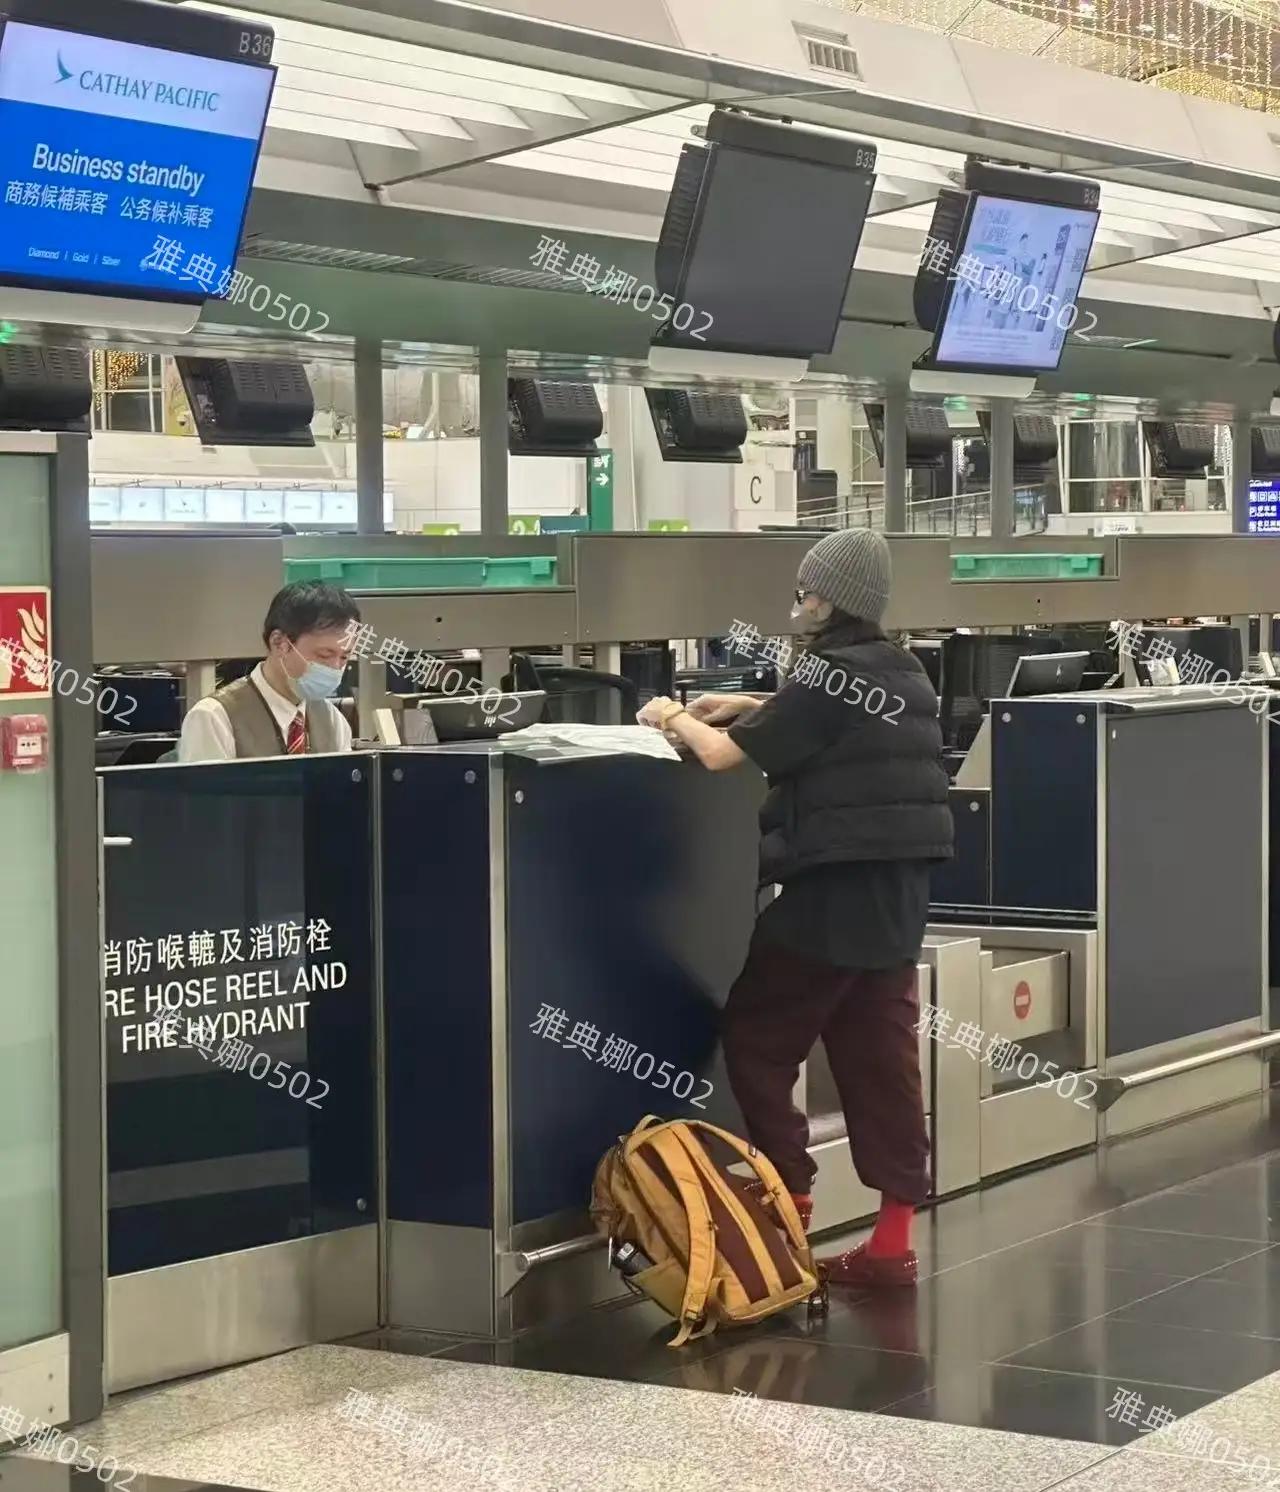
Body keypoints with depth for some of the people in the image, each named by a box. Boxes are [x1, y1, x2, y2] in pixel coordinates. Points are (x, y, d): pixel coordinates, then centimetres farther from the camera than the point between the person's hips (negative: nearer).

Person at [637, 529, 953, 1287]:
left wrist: (675, 718, 6)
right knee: (881, 1056, 7)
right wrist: (757, 708, 22)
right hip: (899, 892, 8)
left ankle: (790, 1202, 6)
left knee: (757, 1039, 7)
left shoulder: (829, 676, -15)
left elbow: (722, 755, -13)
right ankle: (894, 1238, 6)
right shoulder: (904, 673, 9)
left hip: (835, 893, -8)